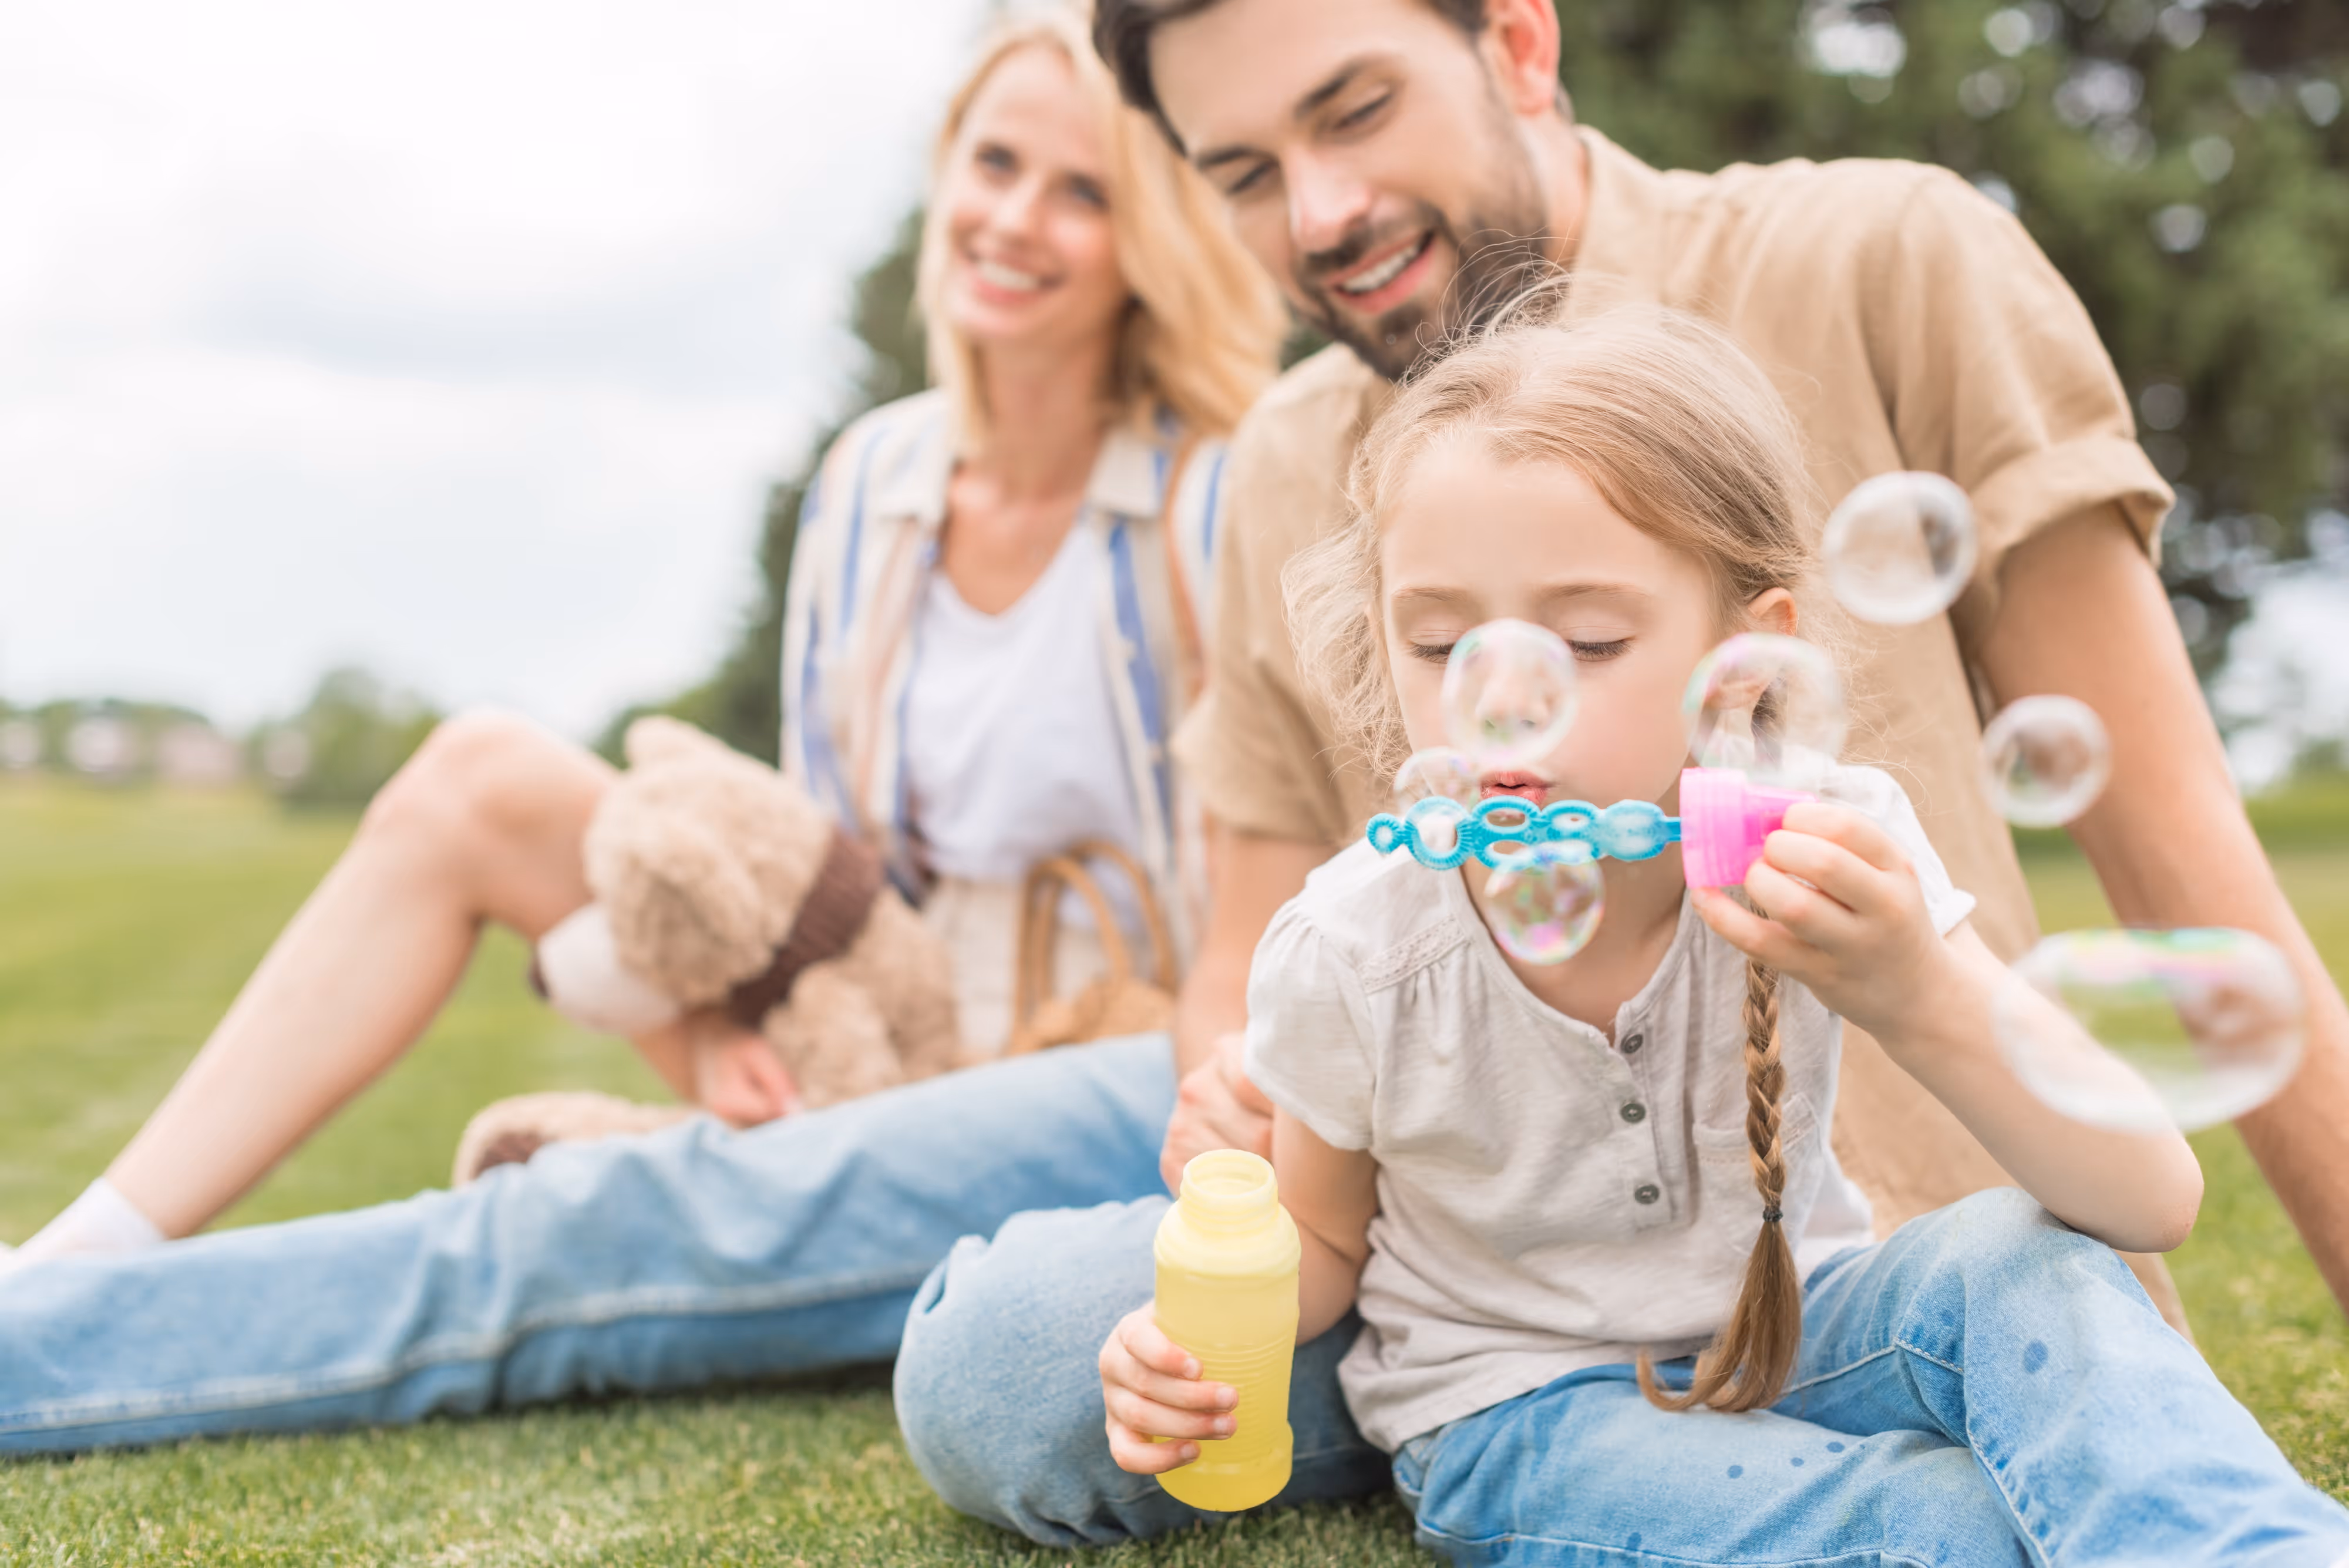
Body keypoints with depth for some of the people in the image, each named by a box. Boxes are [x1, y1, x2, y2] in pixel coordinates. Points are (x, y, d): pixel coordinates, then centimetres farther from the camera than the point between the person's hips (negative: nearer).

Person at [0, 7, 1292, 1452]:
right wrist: (725, 1025, -8)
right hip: (894, 1056, 6)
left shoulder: (1220, 502, -13)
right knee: (484, 779, -2)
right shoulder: (873, 482, 5)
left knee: (626, 1225, -28)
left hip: (1147, 1093, -6)